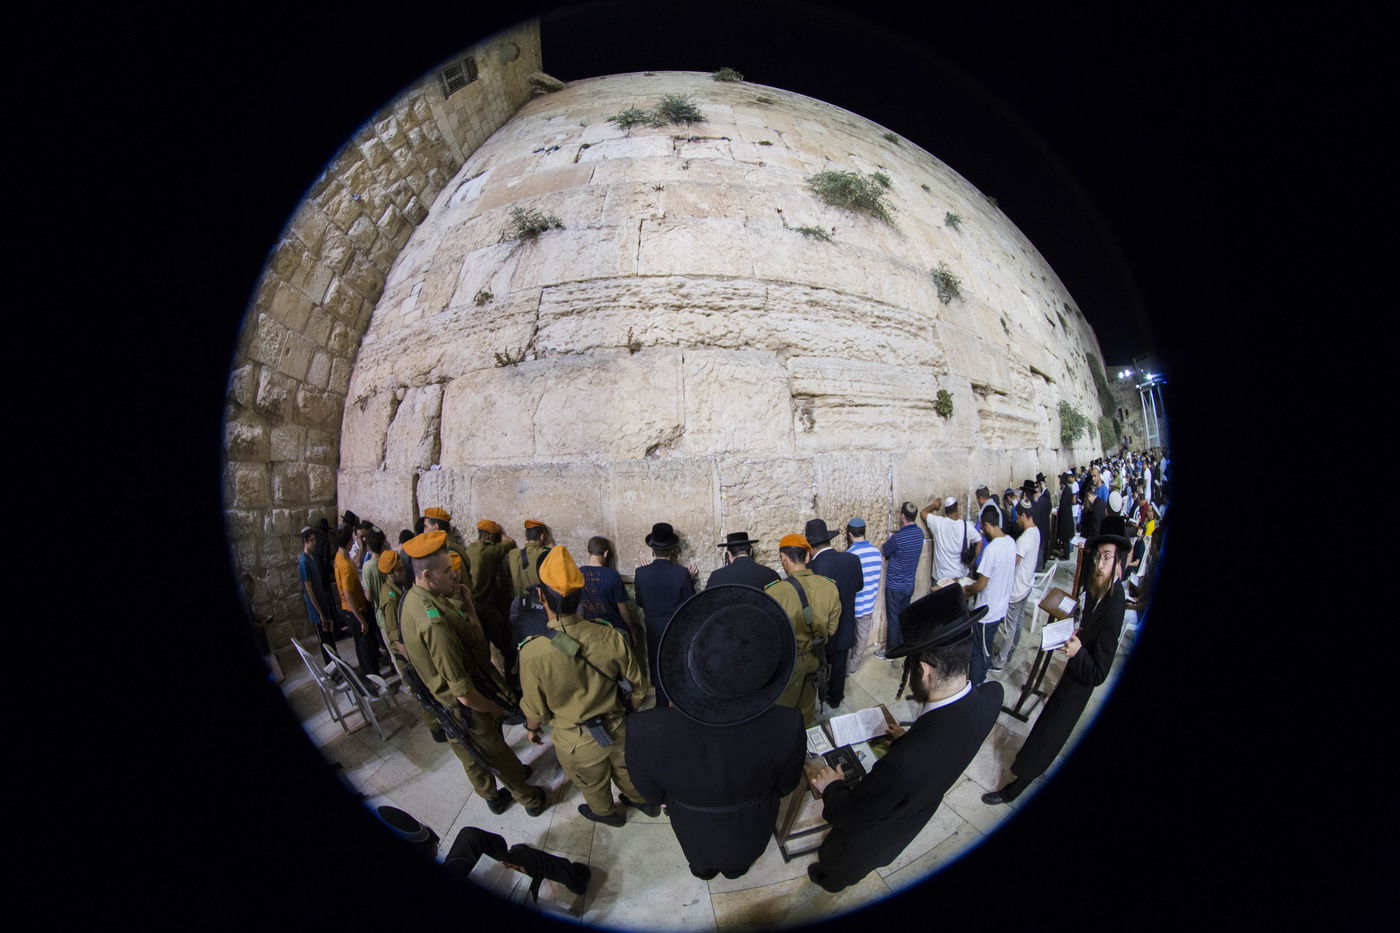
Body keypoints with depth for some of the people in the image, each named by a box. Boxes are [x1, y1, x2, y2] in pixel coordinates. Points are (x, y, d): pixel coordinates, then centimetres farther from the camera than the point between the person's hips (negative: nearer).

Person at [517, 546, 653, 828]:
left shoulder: (533, 652, -30)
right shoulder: (610, 636, -23)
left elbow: (536, 709, -15)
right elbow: (638, 684, -9)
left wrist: (531, 728, 8)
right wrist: (631, 709, 12)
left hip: (575, 741, -2)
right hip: (616, 728, 2)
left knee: (593, 784, 30)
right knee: (625, 769, 33)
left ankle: (608, 813, 58)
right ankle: (644, 801, 59)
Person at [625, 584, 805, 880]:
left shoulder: (646, 732, -43)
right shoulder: (786, 727, -41)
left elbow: (649, 788, -18)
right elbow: (786, 782, -16)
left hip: (693, 823, 0)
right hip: (752, 823, 0)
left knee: (700, 858, 37)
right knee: (740, 855, 37)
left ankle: (703, 870, 68)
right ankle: (735, 869, 68)